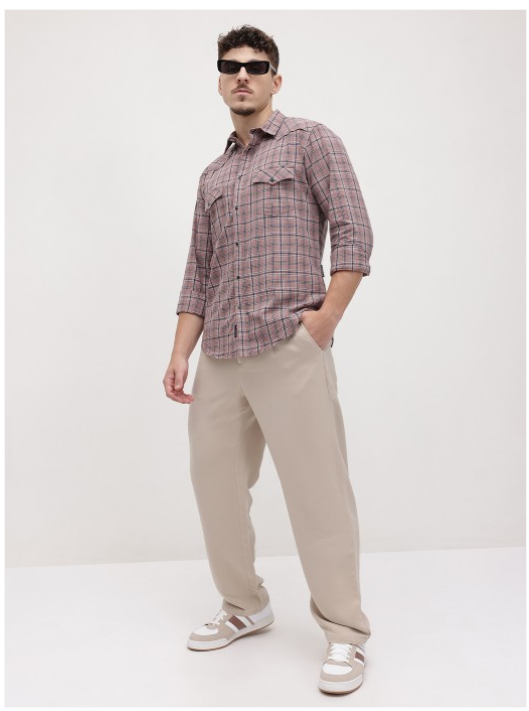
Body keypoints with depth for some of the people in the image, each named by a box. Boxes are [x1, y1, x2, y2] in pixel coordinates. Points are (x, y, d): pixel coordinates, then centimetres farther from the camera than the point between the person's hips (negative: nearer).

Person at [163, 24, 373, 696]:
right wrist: (180, 354, 11)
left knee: (317, 491, -5)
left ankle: (344, 633, 10)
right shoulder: (213, 176, 22)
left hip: (290, 349, -6)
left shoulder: (310, 141, 6)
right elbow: (199, 273, 19)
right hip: (220, 357, 7)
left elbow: (353, 231, -4)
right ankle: (244, 606, 30)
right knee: (215, 484, 11)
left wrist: (326, 318, -12)